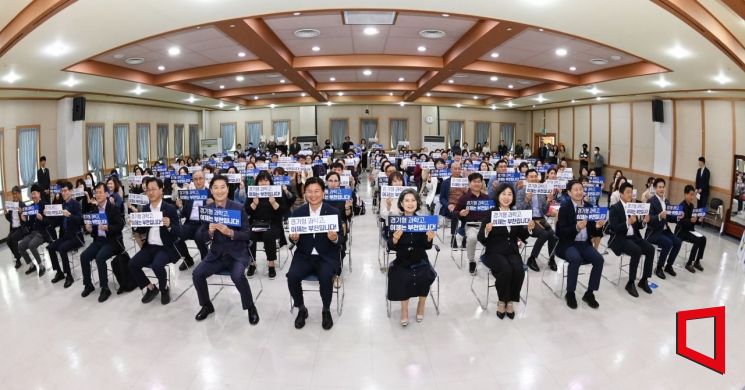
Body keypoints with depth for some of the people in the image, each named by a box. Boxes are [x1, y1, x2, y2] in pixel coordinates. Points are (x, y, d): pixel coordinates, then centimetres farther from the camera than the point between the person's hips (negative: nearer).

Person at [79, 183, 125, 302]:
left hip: (112, 241, -6)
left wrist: (107, 228, -28)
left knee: (100, 257, -28)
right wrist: (89, 229, -7)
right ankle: (88, 285, 3)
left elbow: (120, 225, -13)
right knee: (83, 256, -14)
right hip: (99, 240, 6)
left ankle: (105, 288, -17)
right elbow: (93, 226, 16)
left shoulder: (114, 208, -8)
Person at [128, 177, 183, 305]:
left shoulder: (170, 209, -8)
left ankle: (164, 289, 1)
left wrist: (169, 225, -30)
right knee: (132, 264, -14)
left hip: (165, 248, -6)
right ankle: (150, 288, 9)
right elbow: (142, 231, 15)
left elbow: (179, 233, -11)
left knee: (157, 265, -31)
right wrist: (135, 226, -6)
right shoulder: (145, 208, 9)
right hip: (149, 247, 6)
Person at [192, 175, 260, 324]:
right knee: (197, 274, -16)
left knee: (237, 276, -30)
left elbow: (247, 234, -9)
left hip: (237, 253, -4)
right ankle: (207, 306, 12)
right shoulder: (206, 209, 1)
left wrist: (230, 232, -26)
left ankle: (251, 308, -4)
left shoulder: (239, 207, -8)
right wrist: (210, 232, -21)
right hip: (216, 254, 4)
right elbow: (199, 237, 1)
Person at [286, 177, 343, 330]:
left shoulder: (333, 212, -3)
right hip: (304, 256, 2)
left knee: (325, 277, -31)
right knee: (292, 276, -25)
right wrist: (294, 238, -18)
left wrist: (335, 239, -26)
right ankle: (301, 309, 4)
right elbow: (294, 240, 5)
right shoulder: (297, 212, 3)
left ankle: (326, 310, -1)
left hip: (326, 257, -2)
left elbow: (340, 241, -3)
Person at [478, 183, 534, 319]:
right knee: (506, 270, -31)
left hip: (512, 251, 4)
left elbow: (521, 236, 11)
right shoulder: (490, 213, -4)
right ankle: (502, 301, -6)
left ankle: (510, 301, -4)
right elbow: (480, 238, -9)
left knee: (519, 271, -26)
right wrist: (487, 230, -29)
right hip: (494, 252, -3)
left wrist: (529, 229, -8)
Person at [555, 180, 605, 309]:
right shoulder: (564, 208, -8)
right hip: (567, 244, -5)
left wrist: (597, 226, -12)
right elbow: (562, 232, -15)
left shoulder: (589, 206, 8)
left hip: (584, 243, 5)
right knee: (576, 259, -33)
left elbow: (591, 229, 11)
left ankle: (589, 293, -5)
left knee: (599, 259, -20)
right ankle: (570, 293, -15)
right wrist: (576, 228, -31)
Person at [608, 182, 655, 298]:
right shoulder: (614, 208, -8)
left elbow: (637, 226, 14)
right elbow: (615, 228, -17)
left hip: (633, 237, 7)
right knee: (637, 251, -30)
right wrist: (628, 222, -30)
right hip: (619, 238, -7)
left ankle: (643, 280, -4)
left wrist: (644, 221, -7)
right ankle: (630, 283, -18)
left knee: (651, 249, -17)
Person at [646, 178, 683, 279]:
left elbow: (669, 218, 13)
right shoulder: (651, 201, -11)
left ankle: (668, 265, 4)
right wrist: (659, 216, -38)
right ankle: (659, 268, -10)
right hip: (653, 232, -7)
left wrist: (678, 217, -5)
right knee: (668, 243, -27)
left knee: (678, 242, -15)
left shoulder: (667, 201, 13)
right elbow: (649, 219, -21)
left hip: (665, 230, 7)